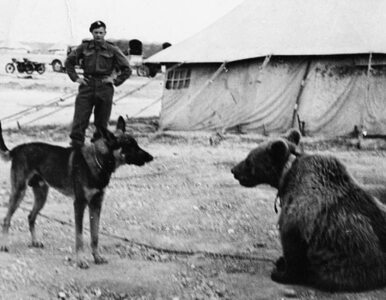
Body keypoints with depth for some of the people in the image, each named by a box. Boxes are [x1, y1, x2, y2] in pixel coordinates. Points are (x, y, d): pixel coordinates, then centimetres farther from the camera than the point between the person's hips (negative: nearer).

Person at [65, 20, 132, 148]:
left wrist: (115, 81, -1)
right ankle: (76, 144, -6)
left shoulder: (112, 50, 3)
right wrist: (75, 78, 7)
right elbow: (68, 62, 17)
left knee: (102, 121, 6)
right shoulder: (84, 47, 6)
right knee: (80, 118, -8)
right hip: (87, 86, 0)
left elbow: (127, 69, 8)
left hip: (104, 88, 0)